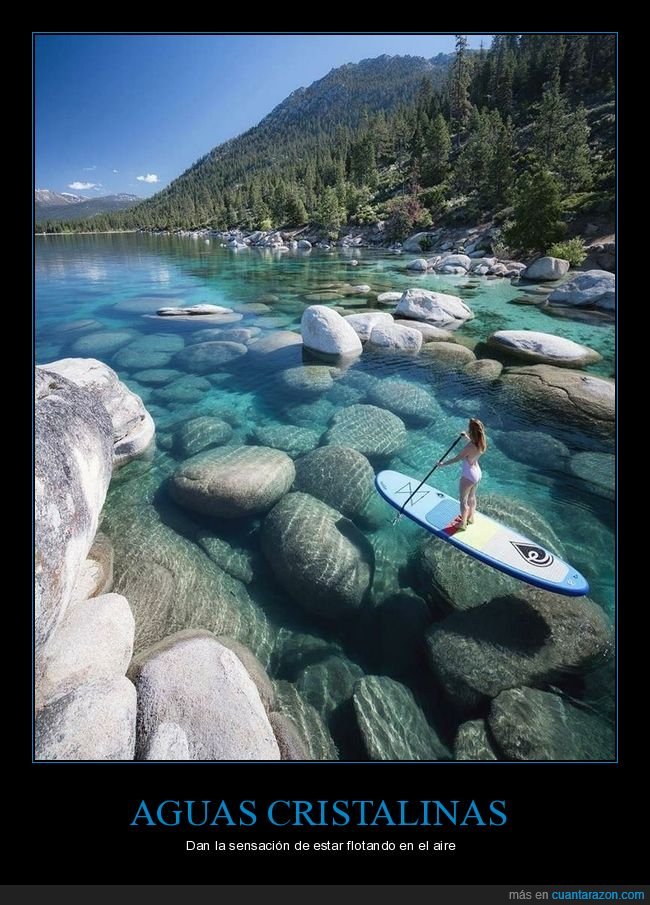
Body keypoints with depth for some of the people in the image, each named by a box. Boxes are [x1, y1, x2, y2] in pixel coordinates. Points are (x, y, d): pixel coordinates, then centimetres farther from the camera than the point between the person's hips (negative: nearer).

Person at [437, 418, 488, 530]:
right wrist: (467, 437, 27)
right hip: (478, 473, 8)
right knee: (472, 497, 27)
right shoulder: (482, 442, -11)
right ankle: (470, 518, 46)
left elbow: (457, 459, -21)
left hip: (468, 476, -8)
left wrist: (443, 464, -7)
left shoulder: (469, 447, -33)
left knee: (463, 500, 12)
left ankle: (462, 524, 28)